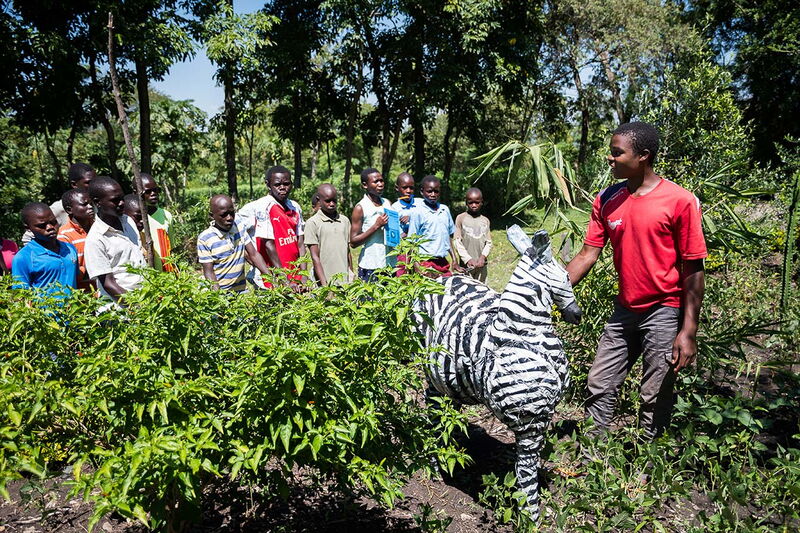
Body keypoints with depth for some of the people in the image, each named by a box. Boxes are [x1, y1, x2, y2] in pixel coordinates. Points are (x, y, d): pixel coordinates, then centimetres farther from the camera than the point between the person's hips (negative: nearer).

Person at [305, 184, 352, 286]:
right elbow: (315, 257, -6)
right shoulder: (313, 223, -3)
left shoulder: (345, 221, 12)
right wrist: (324, 284, -13)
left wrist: (352, 278, 13)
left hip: (345, 280, 4)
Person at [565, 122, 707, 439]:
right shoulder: (606, 200, 2)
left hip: (664, 312, -5)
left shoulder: (680, 201, -13)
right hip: (624, 310, 5)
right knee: (599, 388, 10)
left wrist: (689, 332, -14)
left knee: (656, 400, 5)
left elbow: (694, 269, -11)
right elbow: (588, 255, 2)